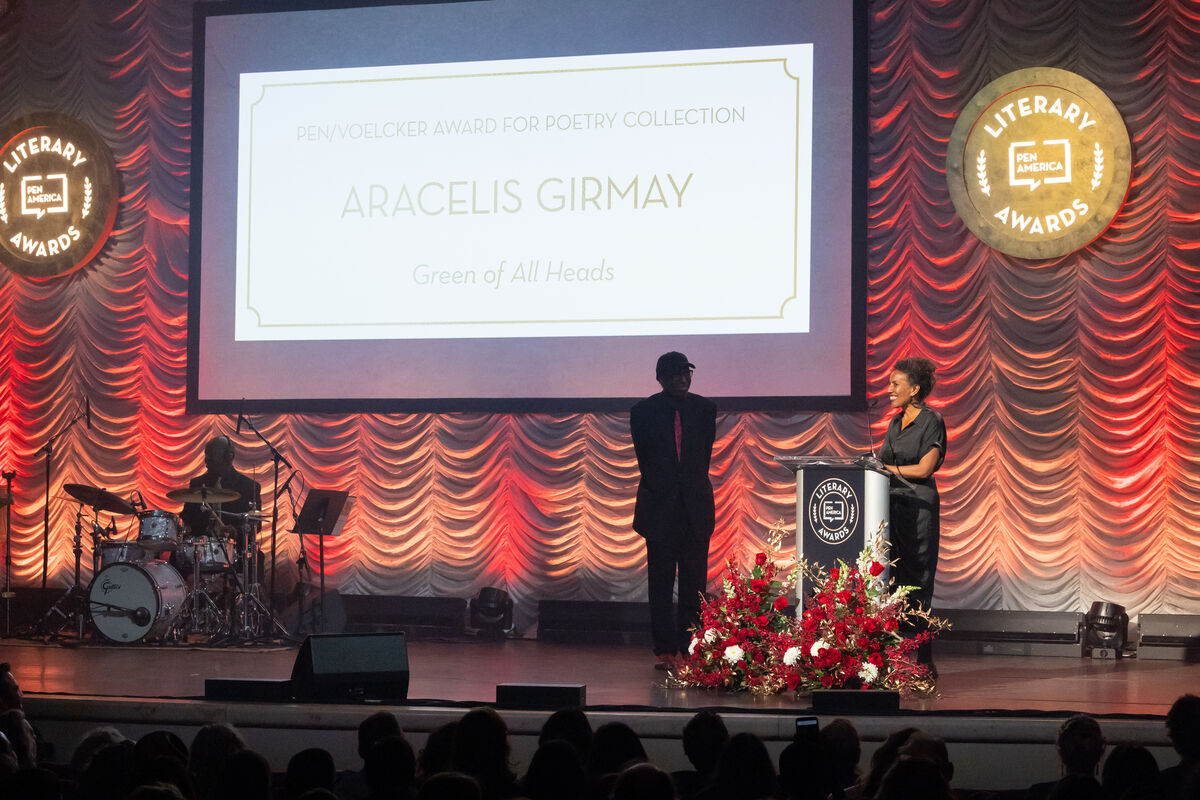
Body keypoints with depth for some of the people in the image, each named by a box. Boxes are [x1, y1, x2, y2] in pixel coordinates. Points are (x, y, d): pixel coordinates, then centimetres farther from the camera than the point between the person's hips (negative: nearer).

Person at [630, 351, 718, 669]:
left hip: (696, 504, 2)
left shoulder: (704, 408, 6)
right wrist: (660, 489, 8)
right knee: (660, 579, -1)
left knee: (694, 580, 1)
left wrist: (693, 487, 11)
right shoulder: (643, 412, 0)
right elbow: (644, 459, 7)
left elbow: (705, 453, 12)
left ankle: (691, 648, 5)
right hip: (660, 505, -2)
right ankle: (664, 650, 2)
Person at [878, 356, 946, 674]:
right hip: (891, 506, 7)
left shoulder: (931, 421, -5)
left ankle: (923, 661, -1)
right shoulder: (896, 422, 18)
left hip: (918, 508, -7)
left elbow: (924, 469, -12)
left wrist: (884, 468, -10)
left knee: (916, 586, -6)